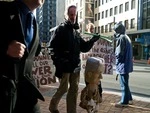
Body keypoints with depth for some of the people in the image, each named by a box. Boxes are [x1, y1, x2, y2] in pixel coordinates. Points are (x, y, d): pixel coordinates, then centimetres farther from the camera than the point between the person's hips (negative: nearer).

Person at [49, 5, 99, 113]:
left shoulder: (76, 32, 16)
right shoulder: (61, 29, -5)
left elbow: (84, 47, 16)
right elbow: (53, 46, -14)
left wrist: (92, 41, -1)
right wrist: (57, 62, -21)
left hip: (75, 65, 7)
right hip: (65, 65, -6)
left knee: (74, 89, 10)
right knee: (63, 88, 0)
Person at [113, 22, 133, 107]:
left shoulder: (121, 38, -16)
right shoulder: (126, 37, 13)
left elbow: (119, 53, -20)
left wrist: (116, 55, -2)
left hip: (123, 65, -10)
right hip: (127, 64, 10)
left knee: (124, 84, -1)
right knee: (125, 83, 19)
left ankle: (124, 101, 8)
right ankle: (129, 99, 28)